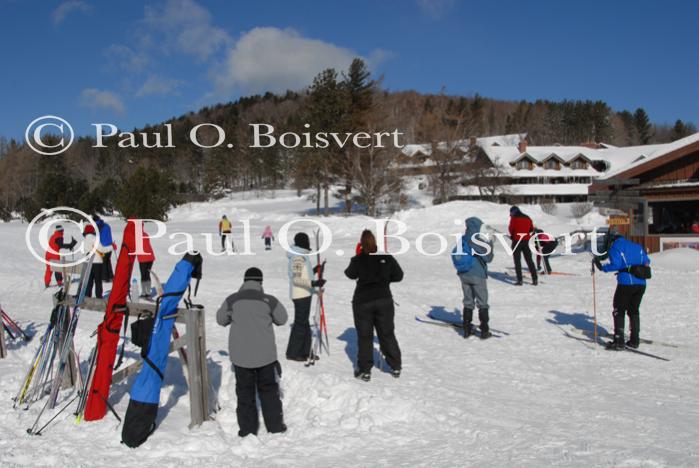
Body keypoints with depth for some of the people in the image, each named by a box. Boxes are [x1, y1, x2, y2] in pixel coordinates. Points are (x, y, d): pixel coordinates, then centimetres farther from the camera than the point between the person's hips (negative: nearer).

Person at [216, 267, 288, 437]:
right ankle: (275, 425, 22)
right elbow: (282, 319, 6)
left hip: (240, 356, 0)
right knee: (269, 390, 16)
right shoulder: (269, 300, -10)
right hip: (265, 355, 0)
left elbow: (221, 320, 9)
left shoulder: (232, 300, -7)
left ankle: (247, 429, 17)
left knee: (244, 391, 13)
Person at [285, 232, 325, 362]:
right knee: (300, 323, -2)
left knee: (304, 323, 14)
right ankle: (292, 353, 7)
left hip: (304, 294, 10)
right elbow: (296, 279, -24)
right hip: (301, 294, -10)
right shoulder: (298, 257, -18)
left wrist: (313, 271, 24)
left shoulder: (300, 255, 12)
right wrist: (313, 283, -33)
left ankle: (305, 352, 21)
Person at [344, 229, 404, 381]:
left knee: (364, 336, 8)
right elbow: (399, 275, 2)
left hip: (362, 301, -2)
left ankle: (365, 370, 9)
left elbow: (350, 274, 9)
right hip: (384, 299, 2)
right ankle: (395, 367, 20)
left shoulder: (358, 260, -10)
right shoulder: (386, 257, -6)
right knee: (387, 334, 14)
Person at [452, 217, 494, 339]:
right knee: (482, 304, 6)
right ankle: (484, 331, 7)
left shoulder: (461, 240, 0)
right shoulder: (478, 241, -18)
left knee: (468, 302, 15)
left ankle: (467, 330, 17)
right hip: (478, 275, -5)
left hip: (463, 275, 5)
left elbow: (455, 256, 9)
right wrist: (490, 246, 3)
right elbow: (488, 258, -11)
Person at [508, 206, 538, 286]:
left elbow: (511, 229, -9)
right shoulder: (527, 218, 11)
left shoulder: (514, 218, -5)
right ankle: (535, 279, 8)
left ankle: (519, 280, -6)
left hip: (517, 241, -5)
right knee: (529, 260, 11)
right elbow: (531, 229, 13)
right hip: (526, 241, 5)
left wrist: (512, 236, 10)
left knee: (517, 261, 1)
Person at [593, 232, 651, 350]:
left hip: (626, 283, -6)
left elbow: (616, 265, -15)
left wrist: (602, 267, -5)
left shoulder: (614, 248, -1)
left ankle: (619, 342, -1)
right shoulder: (637, 246, 17)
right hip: (641, 283, 6)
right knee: (634, 311, 18)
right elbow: (647, 262, 16)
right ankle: (635, 340, 20)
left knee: (619, 311, 3)